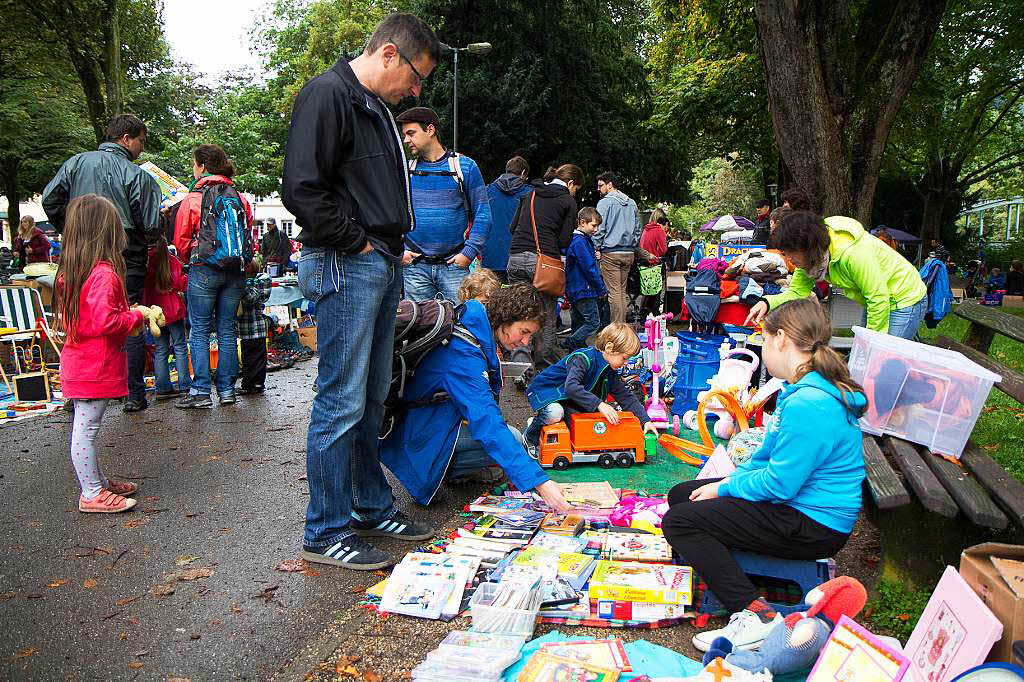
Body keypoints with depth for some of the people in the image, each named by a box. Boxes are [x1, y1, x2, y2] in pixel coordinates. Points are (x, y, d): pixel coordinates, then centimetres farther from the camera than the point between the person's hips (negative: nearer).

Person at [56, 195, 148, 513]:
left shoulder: (70, 271, 9)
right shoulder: (104, 273, -20)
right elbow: (105, 321, -27)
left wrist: (125, 312, 12)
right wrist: (136, 316, -9)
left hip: (77, 363, 10)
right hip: (96, 366, -9)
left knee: (82, 426, 17)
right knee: (87, 428, -1)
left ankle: (96, 481, 31)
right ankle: (92, 494, 8)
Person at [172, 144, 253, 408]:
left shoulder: (192, 199, -4)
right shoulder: (240, 198, 7)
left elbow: (181, 240, 2)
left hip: (203, 270, -4)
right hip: (235, 271, 4)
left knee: (199, 331, 2)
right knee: (227, 330, 9)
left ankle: (200, 391, 0)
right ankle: (226, 389, 11)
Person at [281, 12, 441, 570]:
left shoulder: (376, 106, 21)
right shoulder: (326, 95, -10)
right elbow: (301, 190, -20)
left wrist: (393, 248, 13)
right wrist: (358, 242, -14)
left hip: (383, 267, 10)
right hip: (345, 267, -10)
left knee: (371, 398, 15)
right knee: (342, 402, -4)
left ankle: (373, 507, 28)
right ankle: (325, 533, 8)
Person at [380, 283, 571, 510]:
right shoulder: (464, 353, -28)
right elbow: (487, 422, -35)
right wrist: (538, 481, -39)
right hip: (419, 437, -10)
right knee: (514, 440, -21)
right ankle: (433, 472, -10)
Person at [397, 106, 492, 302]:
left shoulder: (465, 166, 4)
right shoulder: (405, 170, 9)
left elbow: (483, 214, 2)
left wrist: (469, 252, -8)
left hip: (454, 265, -1)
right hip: (414, 267, 2)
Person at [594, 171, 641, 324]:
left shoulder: (604, 202, -5)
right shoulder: (631, 203, 14)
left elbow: (599, 228, -10)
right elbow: (638, 229, 18)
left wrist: (597, 248, -3)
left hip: (611, 252, -6)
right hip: (629, 253, 6)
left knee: (614, 291, -6)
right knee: (622, 291, 13)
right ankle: (623, 324, 14)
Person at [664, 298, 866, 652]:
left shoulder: (807, 404, -27)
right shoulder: (805, 388, 8)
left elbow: (779, 484, -25)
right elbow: (770, 456, 14)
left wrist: (724, 489, -10)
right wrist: (730, 480, 3)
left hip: (815, 526, -11)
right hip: (801, 501, 11)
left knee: (679, 521, -15)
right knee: (681, 494, 11)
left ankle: (755, 616, -15)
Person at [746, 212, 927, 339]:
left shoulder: (853, 252, -36)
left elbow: (879, 299, -29)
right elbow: (797, 293, -8)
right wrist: (768, 303, -28)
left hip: (906, 301, -8)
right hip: (877, 301, 8)